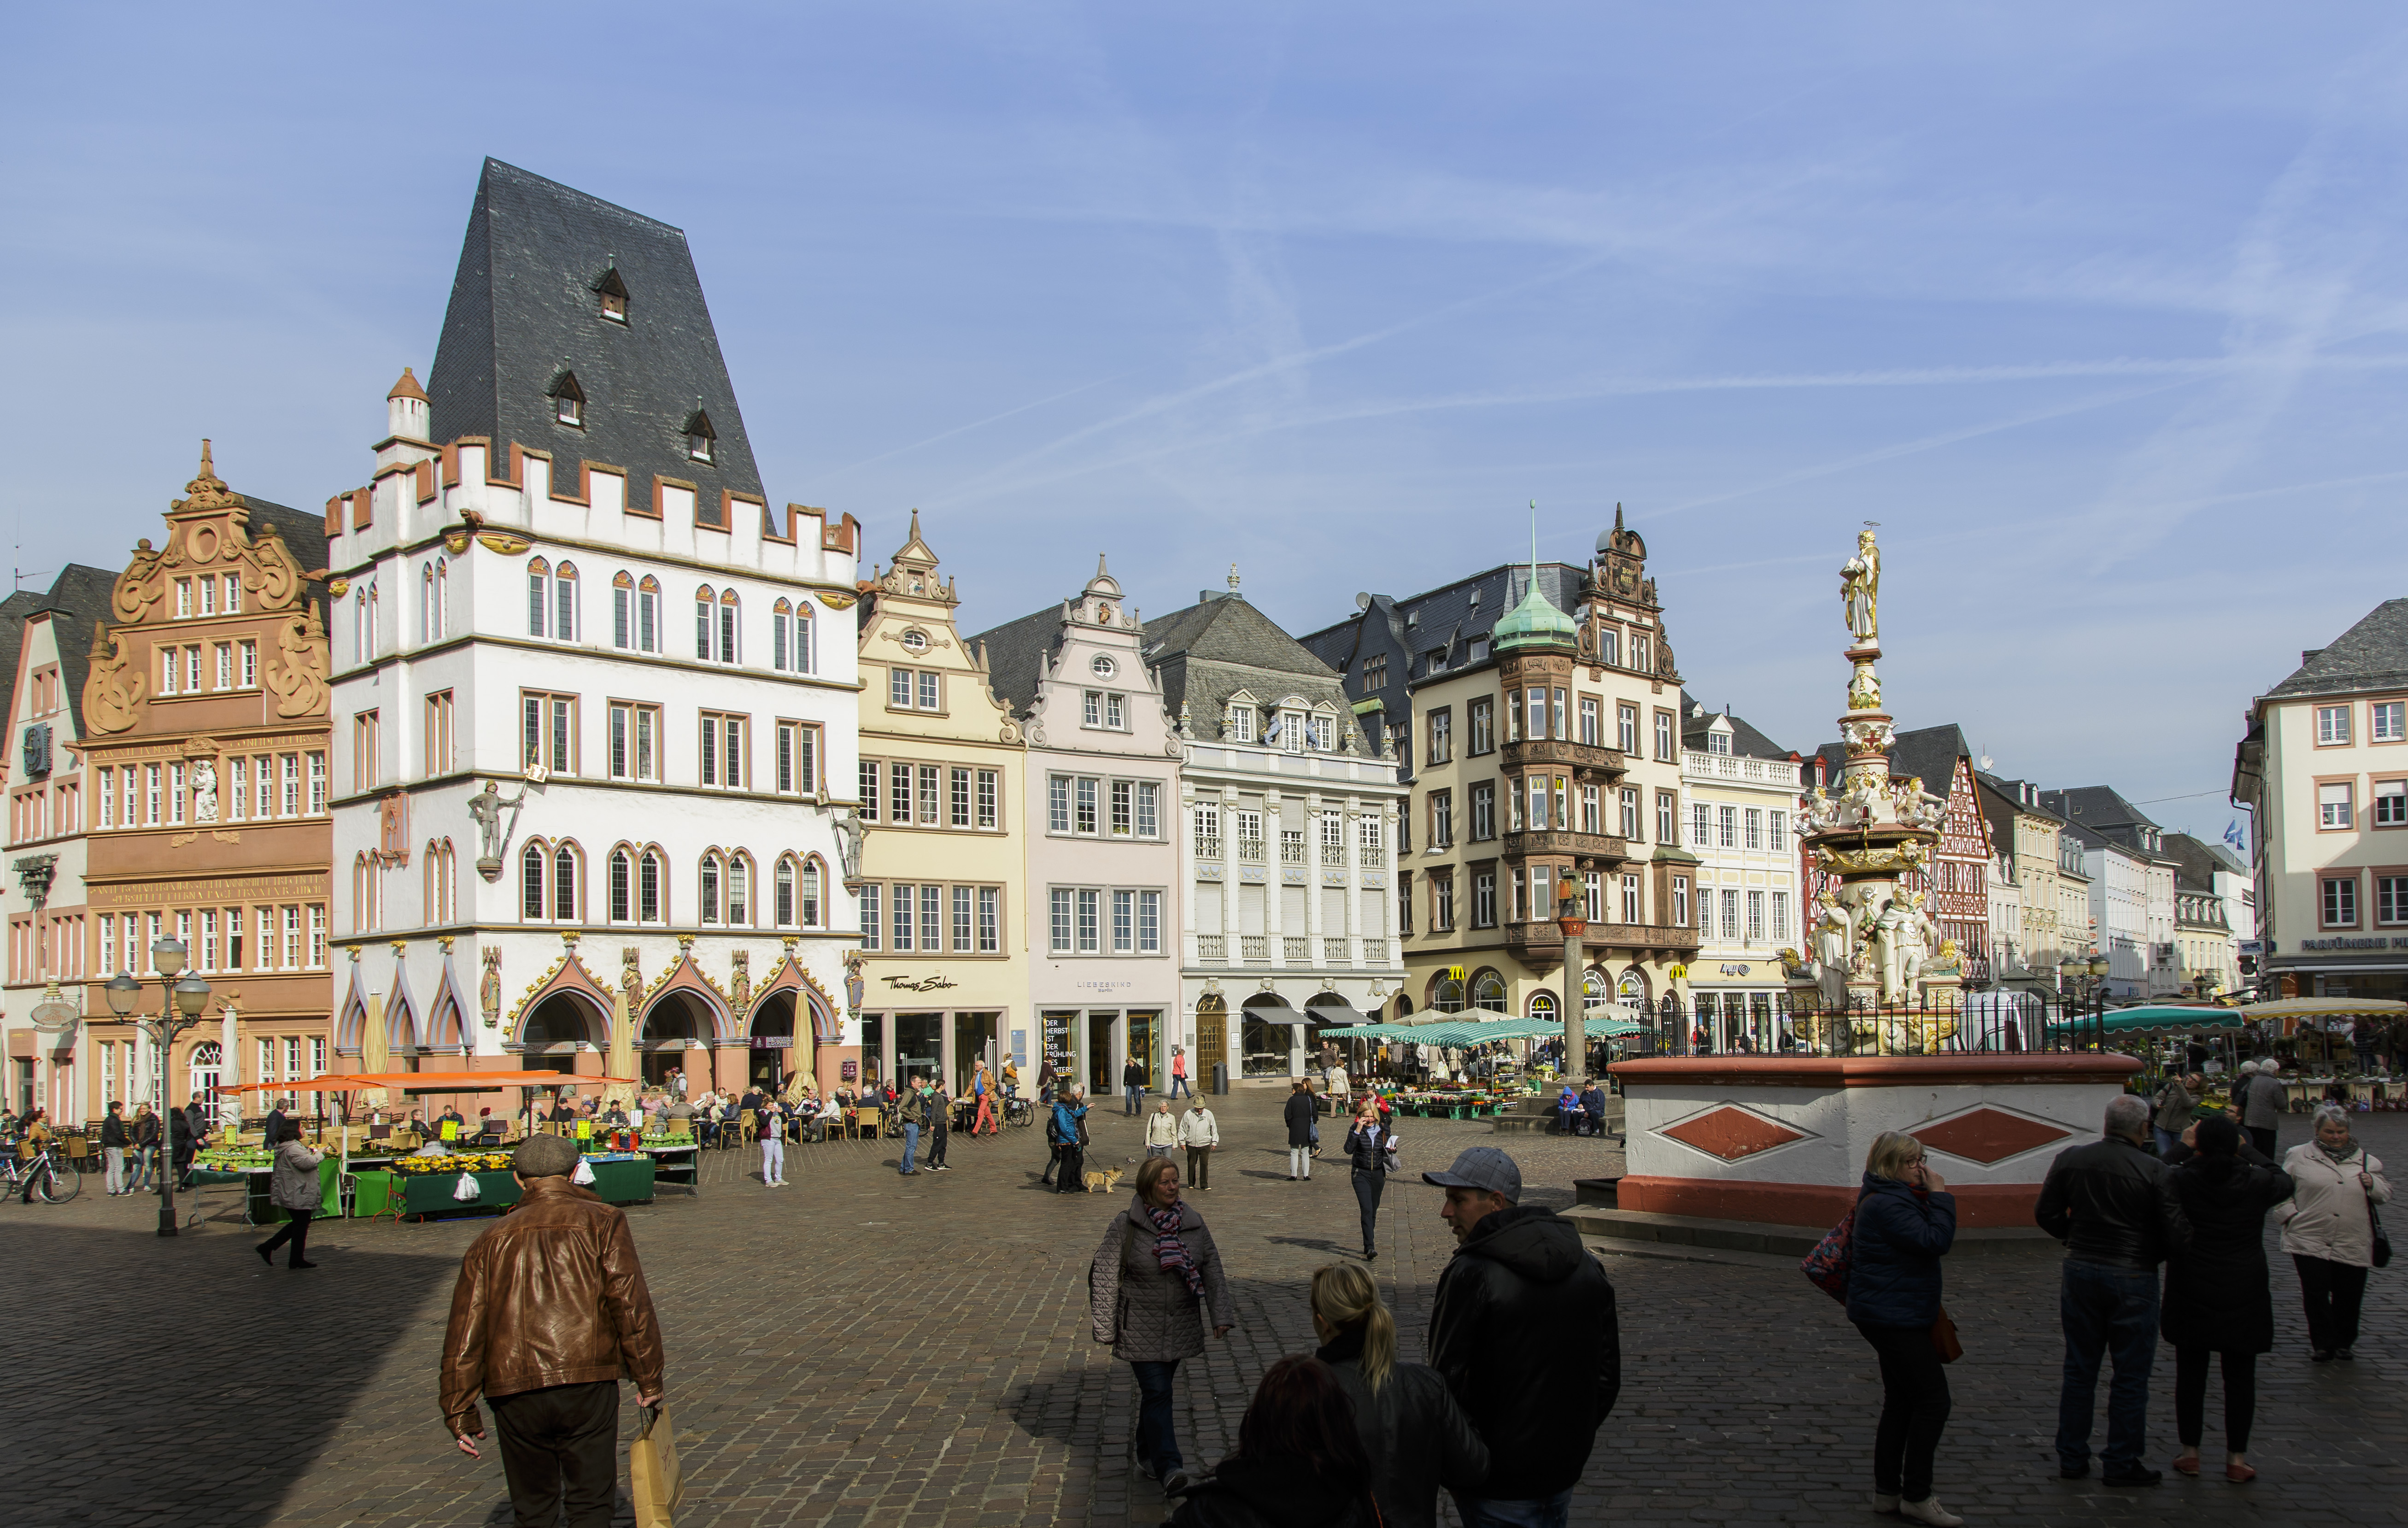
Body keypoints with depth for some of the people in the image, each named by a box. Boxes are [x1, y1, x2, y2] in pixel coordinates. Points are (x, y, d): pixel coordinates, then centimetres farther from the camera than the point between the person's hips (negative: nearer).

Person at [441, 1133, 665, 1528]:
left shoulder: (492, 1240, 15)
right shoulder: (602, 1222, 6)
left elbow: (464, 1331, 11)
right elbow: (630, 1303, -5)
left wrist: (460, 1412, 15)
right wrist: (649, 1378, 0)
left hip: (514, 1392, 3)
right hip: (587, 1383, -2)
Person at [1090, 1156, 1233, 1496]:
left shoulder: (1192, 1222, 2)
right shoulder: (1125, 1226, -10)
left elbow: (1212, 1270, 5)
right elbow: (1104, 1277, -6)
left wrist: (1221, 1315, -4)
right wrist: (1105, 1329, -6)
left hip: (1181, 1326, 4)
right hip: (1141, 1328, -4)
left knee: (1158, 1390, 15)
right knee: (1157, 1392, -11)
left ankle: (1143, 1449, 34)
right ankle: (1168, 1468, -11)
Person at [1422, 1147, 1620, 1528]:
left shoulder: (1470, 1275, -20)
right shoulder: (1587, 1267, 2)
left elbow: (1447, 1381, -17)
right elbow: (1608, 1374, 8)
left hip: (1500, 1482, -6)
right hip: (1566, 1468, 7)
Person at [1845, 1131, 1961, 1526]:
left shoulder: (1892, 1199, 15)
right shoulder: (1887, 1205, -20)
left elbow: (1929, 1244, 17)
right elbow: (1936, 1241, -26)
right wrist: (1940, 1195, -19)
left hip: (1892, 1317, 11)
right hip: (1894, 1317, -11)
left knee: (1901, 1404, 14)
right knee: (1933, 1400, -7)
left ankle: (1887, 1493, 20)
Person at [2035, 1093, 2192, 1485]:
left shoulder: (2069, 1159, -4)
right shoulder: (2153, 1170, -15)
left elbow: (2046, 1214, 2)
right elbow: (2177, 1235, -15)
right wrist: (2150, 1255, 5)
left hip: (2080, 1272, 4)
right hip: (2133, 1277, -4)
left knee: (2079, 1369, 14)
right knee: (2131, 1375, 9)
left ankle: (2072, 1457, 21)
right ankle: (2121, 1463, 16)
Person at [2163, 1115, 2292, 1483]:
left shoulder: (2181, 1180, -13)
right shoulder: (2256, 1183, -9)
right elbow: (2283, 1180, 12)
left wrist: (2185, 1149, 12)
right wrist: (2246, 1151, 18)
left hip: (2191, 1296, 0)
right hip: (2243, 1296, 0)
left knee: (2191, 1373, 10)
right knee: (2240, 1376, 9)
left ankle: (2190, 1453, 16)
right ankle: (2236, 1459, 12)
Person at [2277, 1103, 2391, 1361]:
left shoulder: (2365, 1160, 13)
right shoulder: (2300, 1155, 5)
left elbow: (2386, 1194, 18)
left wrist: (2373, 1184, -4)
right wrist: (2290, 1214, -3)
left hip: (2353, 1244, 2)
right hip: (2310, 1241, -2)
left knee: (2349, 1297, 7)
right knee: (2316, 1293, -4)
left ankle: (2344, 1342, 27)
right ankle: (2323, 1343, 13)